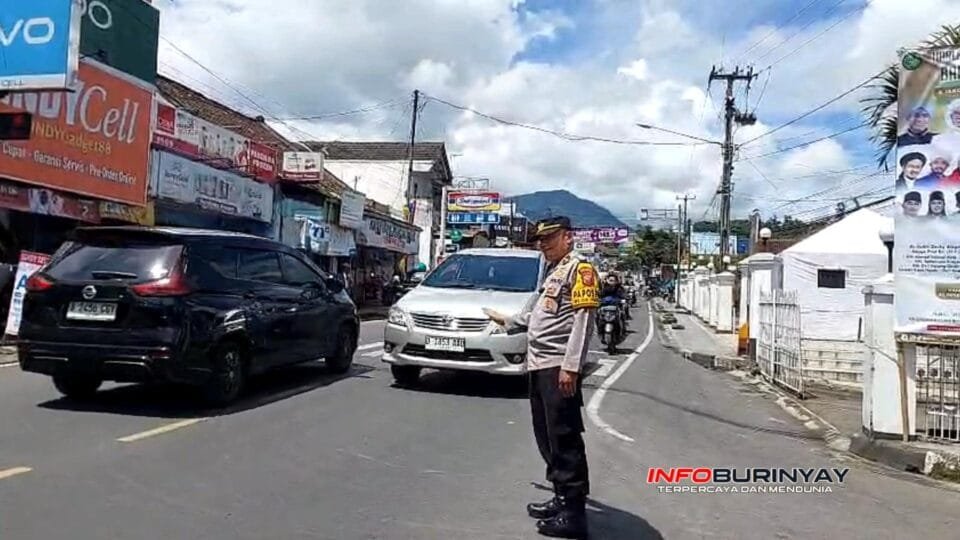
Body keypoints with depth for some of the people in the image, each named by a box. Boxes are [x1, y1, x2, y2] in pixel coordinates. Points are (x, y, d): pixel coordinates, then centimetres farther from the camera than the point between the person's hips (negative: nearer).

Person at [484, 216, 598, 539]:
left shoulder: (579, 268, -8)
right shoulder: (553, 271, 22)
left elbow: (583, 320, -17)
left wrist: (571, 366, -24)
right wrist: (509, 322, 34)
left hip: (559, 368, -10)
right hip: (539, 366, 10)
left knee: (565, 439, -6)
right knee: (546, 437, 14)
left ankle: (574, 513, 0)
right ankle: (562, 498, 25)